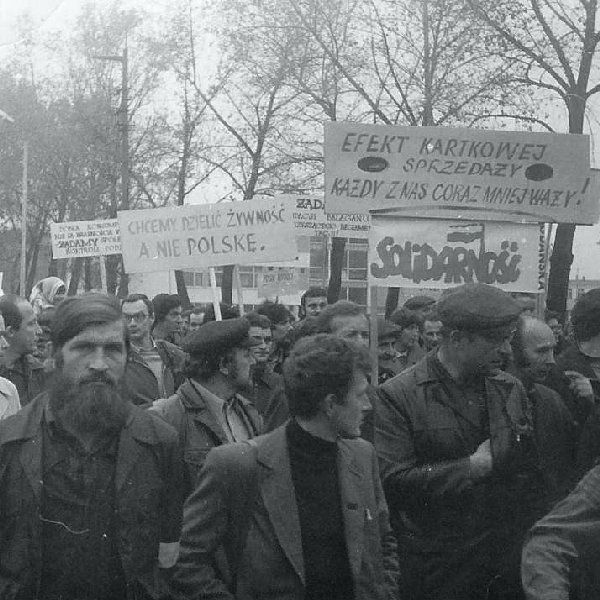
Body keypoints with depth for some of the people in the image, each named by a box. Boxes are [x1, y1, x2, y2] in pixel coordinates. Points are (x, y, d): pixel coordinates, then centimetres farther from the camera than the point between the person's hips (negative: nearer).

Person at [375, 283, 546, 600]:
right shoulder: (397, 396, -11)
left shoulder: (511, 389, 7)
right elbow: (393, 481, -19)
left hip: (509, 560, 5)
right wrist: (472, 467, -15)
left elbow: (531, 472, 12)